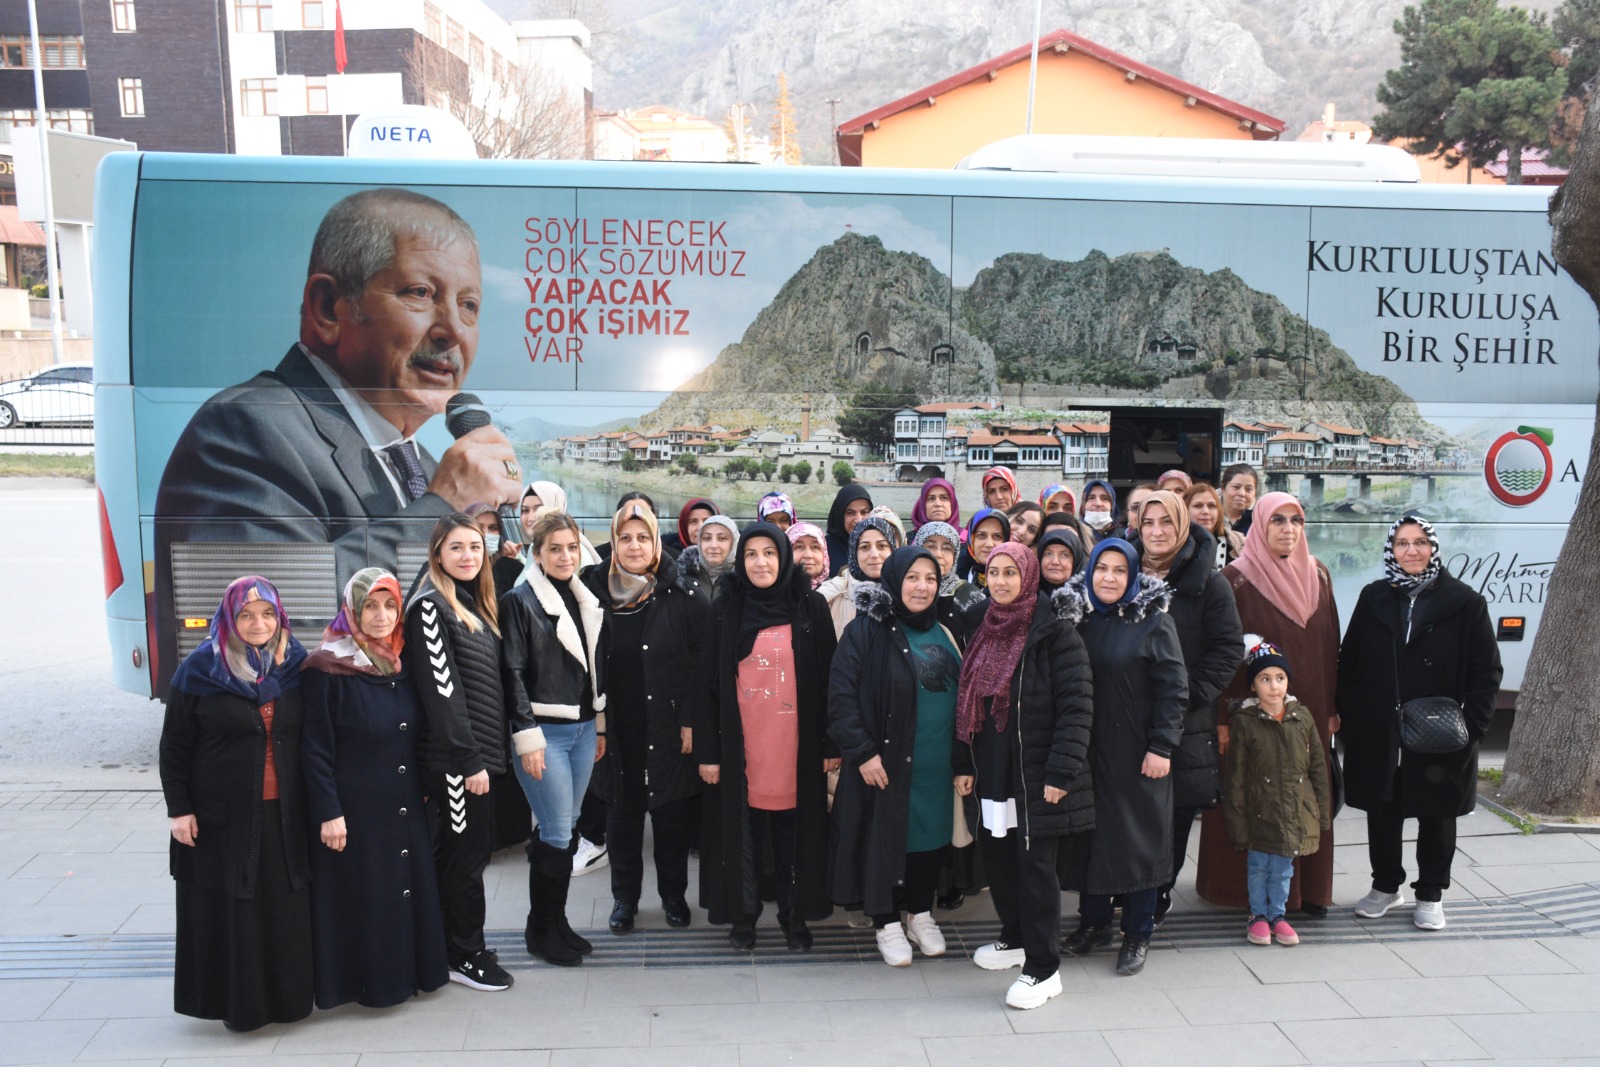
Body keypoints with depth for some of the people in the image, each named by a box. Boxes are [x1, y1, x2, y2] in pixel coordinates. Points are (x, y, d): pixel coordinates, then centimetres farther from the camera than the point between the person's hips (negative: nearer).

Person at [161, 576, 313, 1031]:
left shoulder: (295, 665, 1)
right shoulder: (200, 669, -7)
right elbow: (174, 746, -2)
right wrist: (178, 809, -6)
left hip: (284, 814, 3)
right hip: (223, 816, -2)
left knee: (287, 909, 9)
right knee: (230, 910, 7)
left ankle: (288, 996, 25)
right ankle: (237, 1002, 23)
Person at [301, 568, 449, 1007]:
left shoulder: (402, 664, 6)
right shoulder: (327, 670, -13)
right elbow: (314, 749, -13)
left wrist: (423, 789, 14)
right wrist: (328, 813, -15)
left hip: (405, 805, 6)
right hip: (355, 808, -6)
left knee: (411, 884, 12)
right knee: (362, 894, 4)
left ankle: (409, 969, 28)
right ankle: (367, 979, 21)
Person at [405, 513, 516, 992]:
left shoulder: (473, 604, 14)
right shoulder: (430, 606, -13)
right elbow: (440, 690, -18)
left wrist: (486, 753, 15)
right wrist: (468, 760, -19)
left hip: (480, 750, 8)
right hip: (454, 757, -8)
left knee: (457, 850, 15)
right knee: (469, 851, 0)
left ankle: (447, 944, 27)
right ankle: (466, 955, 14)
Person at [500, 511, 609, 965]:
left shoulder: (587, 601, 11)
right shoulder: (519, 601, -9)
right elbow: (512, 673, -12)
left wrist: (600, 725, 15)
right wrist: (527, 737, -15)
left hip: (583, 729, 6)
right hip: (544, 731, -6)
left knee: (566, 829, 12)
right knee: (557, 833, -4)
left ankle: (555, 922, 25)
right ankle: (541, 930, 13)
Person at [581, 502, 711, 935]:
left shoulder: (685, 593, -7)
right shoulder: (595, 589, 0)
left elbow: (704, 659, -7)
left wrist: (691, 720, -11)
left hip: (668, 727, -2)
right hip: (616, 726, 2)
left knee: (672, 811, 9)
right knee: (622, 810, 12)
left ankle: (673, 893, 28)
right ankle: (624, 896, 29)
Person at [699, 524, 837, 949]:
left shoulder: (810, 608, 1)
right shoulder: (727, 612, 3)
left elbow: (827, 677, 2)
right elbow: (711, 683, 2)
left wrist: (830, 744, -1)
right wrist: (708, 750, -2)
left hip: (795, 743, 0)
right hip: (741, 744, 1)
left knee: (793, 829, 7)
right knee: (744, 828, 7)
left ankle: (795, 915, 23)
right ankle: (744, 914, 23)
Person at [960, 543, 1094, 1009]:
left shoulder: (1055, 631, -12)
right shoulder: (983, 631, 10)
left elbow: (1077, 704, -15)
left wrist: (1061, 770, -20)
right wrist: (966, 764, 14)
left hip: (1037, 773, -7)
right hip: (993, 773, 7)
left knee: (1036, 865, 0)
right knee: (998, 857, 14)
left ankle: (1043, 969, 13)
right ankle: (1017, 939, 36)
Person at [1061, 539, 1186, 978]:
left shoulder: (1154, 621, -6)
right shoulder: (1078, 618, 4)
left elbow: (1174, 689, -9)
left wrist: (1162, 747, -15)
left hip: (1138, 753, -4)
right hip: (1088, 748, 4)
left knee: (1139, 835, 4)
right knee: (1090, 831, 11)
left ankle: (1138, 934, 19)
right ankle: (1093, 921, 27)